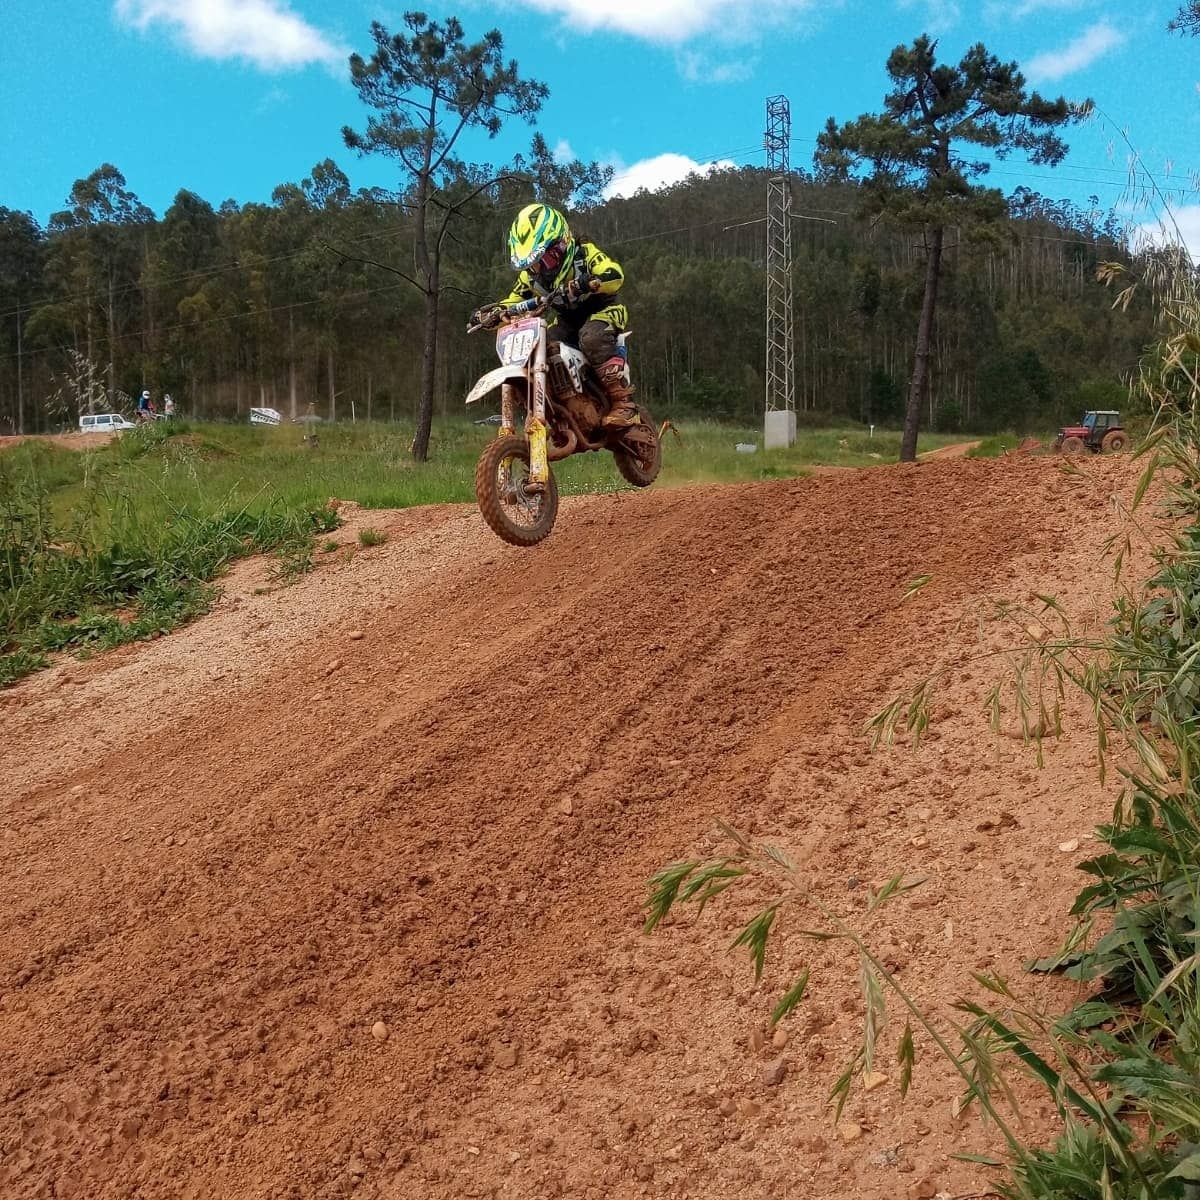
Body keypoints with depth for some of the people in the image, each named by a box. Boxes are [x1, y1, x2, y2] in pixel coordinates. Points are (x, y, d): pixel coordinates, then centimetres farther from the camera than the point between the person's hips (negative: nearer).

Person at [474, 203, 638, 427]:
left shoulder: (583, 252, -16)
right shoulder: (531, 274, 2)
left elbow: (614, 274, -34)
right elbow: (513, 303, 7)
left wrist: (583, 284, -52)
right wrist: (494, 314, -17)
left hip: (602, 311, -6)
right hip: (567, 321, 6)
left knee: (591, 337, -39)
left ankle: (622, 402, -39)